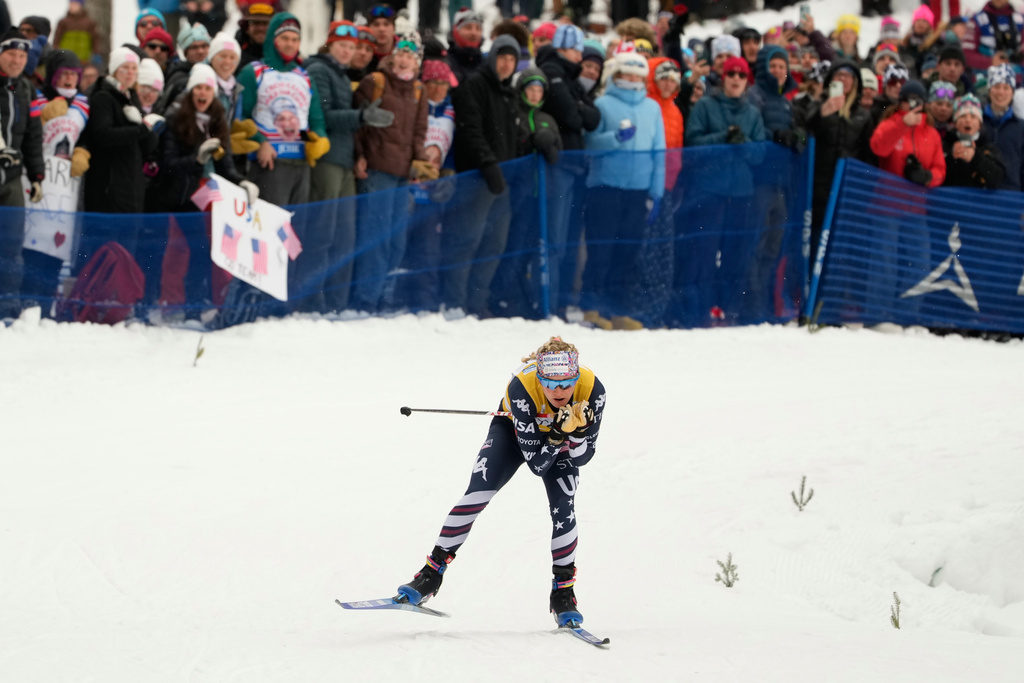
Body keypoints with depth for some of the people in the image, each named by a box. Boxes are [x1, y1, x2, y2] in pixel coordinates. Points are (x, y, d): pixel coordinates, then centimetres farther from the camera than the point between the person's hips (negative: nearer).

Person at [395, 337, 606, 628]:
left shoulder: (592, 390, -35)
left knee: (563, 508, -18)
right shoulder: (522, 386, -41)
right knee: (477, 494, -16)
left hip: (562, 442, 1)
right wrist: (557, 435, -50)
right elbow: (536, 464, -34)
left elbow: (581, 457, -22)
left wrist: (578, 431, -41)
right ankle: (431, 574, -6)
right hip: (514, 430, -1)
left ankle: (563, 593, -2)